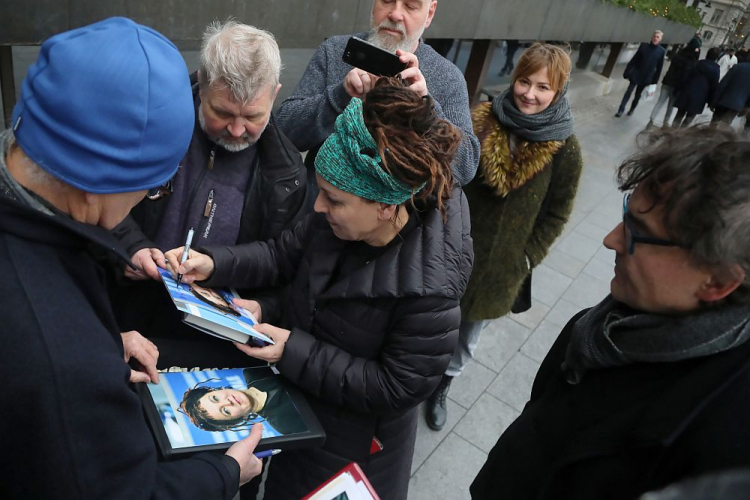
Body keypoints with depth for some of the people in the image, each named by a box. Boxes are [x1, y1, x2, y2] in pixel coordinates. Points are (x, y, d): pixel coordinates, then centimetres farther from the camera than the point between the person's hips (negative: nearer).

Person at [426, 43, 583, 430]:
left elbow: (555, 215, -2)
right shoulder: (480, 120, -7)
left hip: (499, 265, 0)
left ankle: (442, 387, 47)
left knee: (466, 337, 19)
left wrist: (525, 260, -7)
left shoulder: (564, 149, -10)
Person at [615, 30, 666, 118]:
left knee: (638, 94, 12)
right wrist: (627, 73, -5)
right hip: (635, 74, 0)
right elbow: (634, 60, -3)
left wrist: (654, 80, -1)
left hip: (646, 77, 0)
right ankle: (621, 110, -1)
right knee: (629, 92, -4)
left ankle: (632, 109, 29)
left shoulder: (661, 51, -6)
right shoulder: (644, 46, -5)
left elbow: (659, 67, -1)